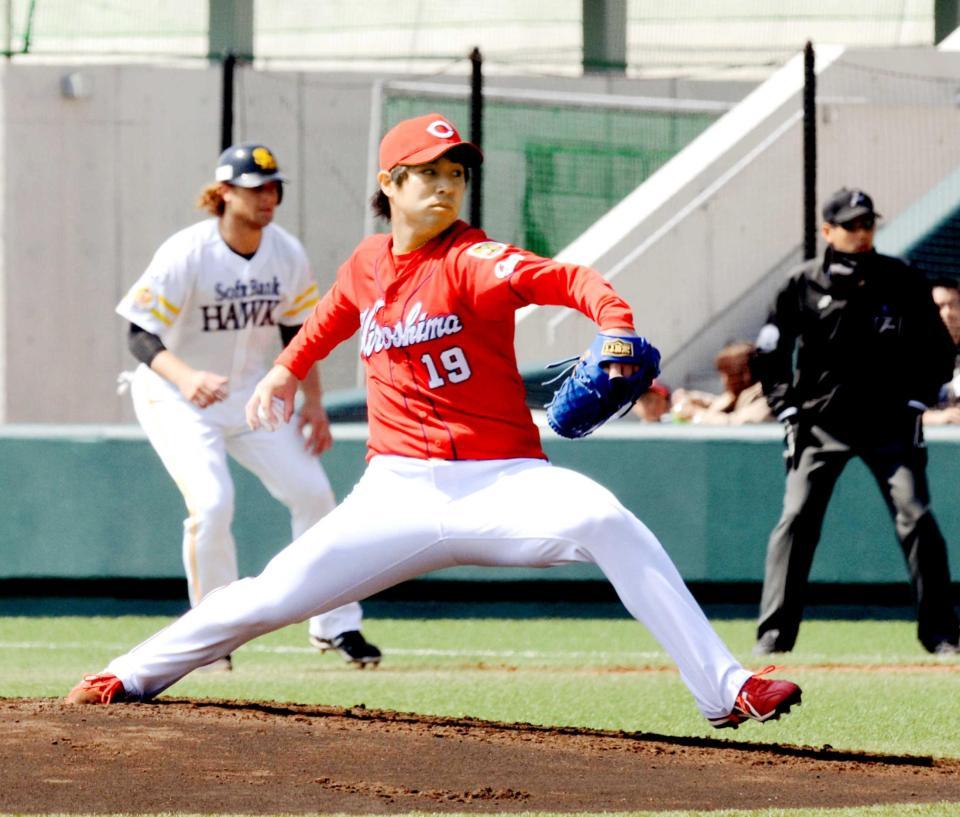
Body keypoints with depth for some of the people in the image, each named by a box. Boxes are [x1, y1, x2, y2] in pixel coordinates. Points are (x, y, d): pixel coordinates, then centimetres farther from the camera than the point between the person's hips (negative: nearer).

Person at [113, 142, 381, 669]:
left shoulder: (286, 253, -6)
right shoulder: (186, 254, -24)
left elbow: (297, 330, 7)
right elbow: (141, 335, -27)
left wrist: (313, 402, 0)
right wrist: (187, 378, -45)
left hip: (252, 393, 6)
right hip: (177, 397, -6)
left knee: (312, 491, -1)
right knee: (211, 502, -23)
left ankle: (335, 625, 13)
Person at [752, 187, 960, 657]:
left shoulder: (902, 283, 2)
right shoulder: (803, 287, 1)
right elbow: (770, 353, 9)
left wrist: (916, 401, 0)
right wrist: (787, 409, 0)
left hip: (889, 424, 0)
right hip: (820, 424, 0)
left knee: (916, 520, -8)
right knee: (796, 520, -9)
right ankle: (775, 634, -5)